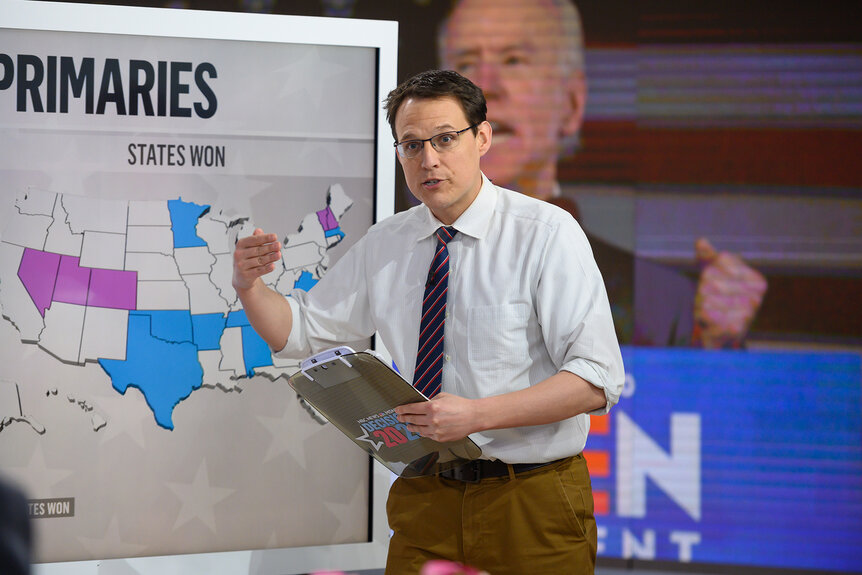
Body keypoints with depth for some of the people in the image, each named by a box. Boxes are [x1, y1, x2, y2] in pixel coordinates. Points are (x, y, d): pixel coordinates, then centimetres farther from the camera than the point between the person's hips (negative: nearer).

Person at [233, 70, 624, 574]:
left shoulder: (547, 233, -10)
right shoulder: (384, 245, 6)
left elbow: (598, 380, -17)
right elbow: (299, 330, 14)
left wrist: (477, 414, -26)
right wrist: (249, 286, -8)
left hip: (534, 508, -4)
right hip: (425, 501, 4)